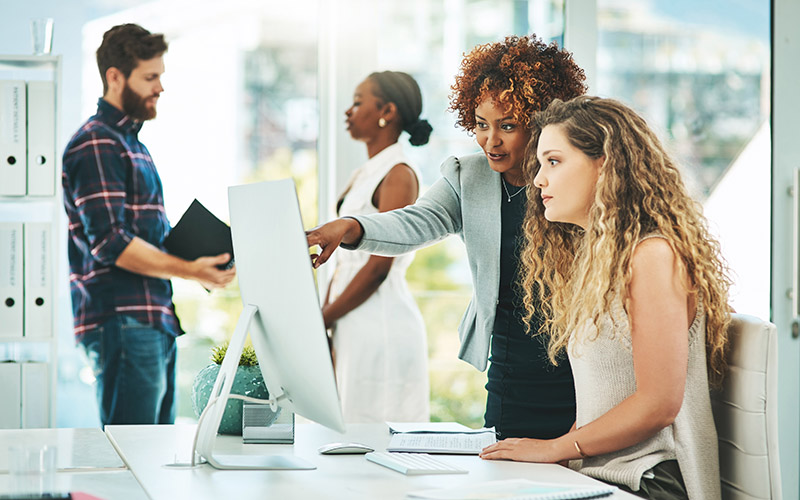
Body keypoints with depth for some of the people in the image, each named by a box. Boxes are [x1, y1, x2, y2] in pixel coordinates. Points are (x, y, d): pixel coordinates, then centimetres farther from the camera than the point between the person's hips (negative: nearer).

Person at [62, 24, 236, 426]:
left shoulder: (132, 144, 22)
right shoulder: (96, 144, -10)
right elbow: (110, 243, -19)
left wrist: (196, 261, 10)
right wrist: (189, 270, -21)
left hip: (154, 319, 10)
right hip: (121, 322, -10)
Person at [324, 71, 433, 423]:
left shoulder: (399, 175, -10)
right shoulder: (362, 175, 17)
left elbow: (378, 266, -16)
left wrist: (323, 319, -11)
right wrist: (321, 315, 6)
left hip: (383, 324, -9)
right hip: (353, 327, 9)